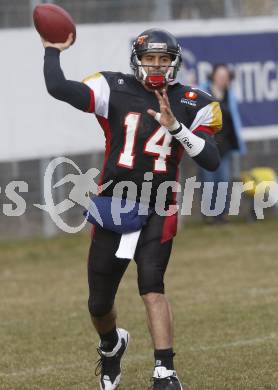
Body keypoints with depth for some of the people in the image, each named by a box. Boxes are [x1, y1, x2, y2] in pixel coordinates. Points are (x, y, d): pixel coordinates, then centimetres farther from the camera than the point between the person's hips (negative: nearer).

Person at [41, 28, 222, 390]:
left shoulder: (192, 105, 1)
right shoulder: (115, 90, -2)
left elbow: (211, 160, -11)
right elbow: (58, 88, -15)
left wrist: (175, 127, -21)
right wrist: (53, 50, -3)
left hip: (158, 210, -1)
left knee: (152, 285, -22)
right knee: (99, 304, 11)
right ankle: (111, 345, 45)